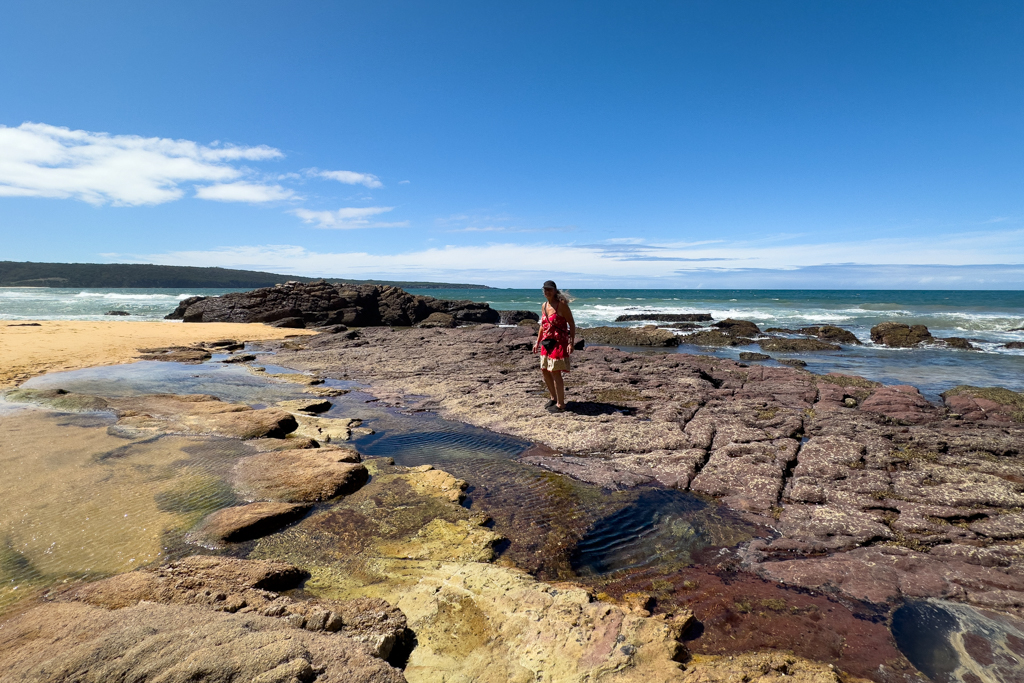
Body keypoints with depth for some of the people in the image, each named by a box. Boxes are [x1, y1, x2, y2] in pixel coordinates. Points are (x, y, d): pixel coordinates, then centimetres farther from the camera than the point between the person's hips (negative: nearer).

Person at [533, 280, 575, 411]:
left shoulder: (561, 305, -11)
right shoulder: (544, 306, 11)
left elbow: (572, 324, -11)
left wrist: (571, 343, -18)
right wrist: (538, 342, 19)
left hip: (559, 342, -8)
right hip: (546, 342, 8)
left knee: (555, 372, -7)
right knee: (544, 370, 13)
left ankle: (560, 404, 6)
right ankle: (554, 397, 31)